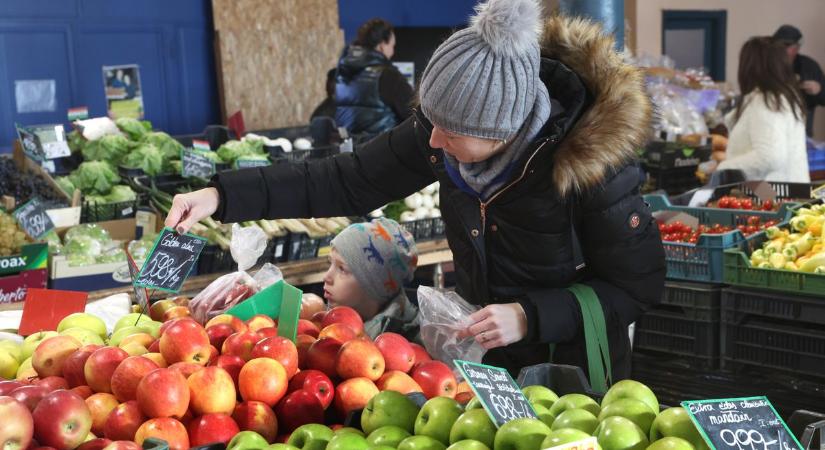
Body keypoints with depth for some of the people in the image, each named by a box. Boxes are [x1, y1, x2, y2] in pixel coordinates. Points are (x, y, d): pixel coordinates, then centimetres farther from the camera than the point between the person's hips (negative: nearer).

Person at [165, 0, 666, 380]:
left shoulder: (592, 162, -32)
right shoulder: (445, 128, -19)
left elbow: (641, 286, -20)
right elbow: (345, 180, -14)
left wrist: (530, 316, -30)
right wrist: (222, 197, -21)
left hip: (571, 370, -4)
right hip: (481, 353, 5)